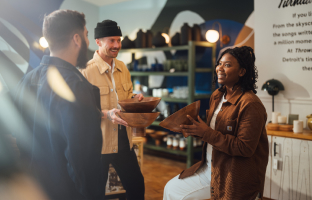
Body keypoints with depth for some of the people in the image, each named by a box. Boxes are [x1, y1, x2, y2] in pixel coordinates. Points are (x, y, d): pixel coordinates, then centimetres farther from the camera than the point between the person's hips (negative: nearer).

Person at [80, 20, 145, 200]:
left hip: (124, 139, 6)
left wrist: (135, 98, -2)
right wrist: (106, 114, -27)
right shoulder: (86, 70, -14)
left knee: (136, 185, 14)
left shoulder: (122, 68, 8)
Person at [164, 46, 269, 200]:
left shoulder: (250, 104, -21)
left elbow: (245, 148, -24)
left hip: (236, 177, -8)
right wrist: (195, 130, -7)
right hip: (210, 167, 8)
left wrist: (206, 133, -25)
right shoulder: (217, 95, 6)